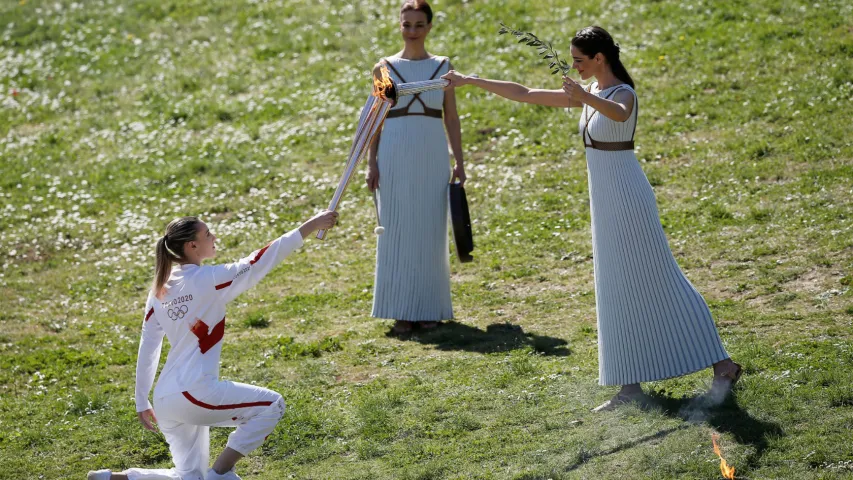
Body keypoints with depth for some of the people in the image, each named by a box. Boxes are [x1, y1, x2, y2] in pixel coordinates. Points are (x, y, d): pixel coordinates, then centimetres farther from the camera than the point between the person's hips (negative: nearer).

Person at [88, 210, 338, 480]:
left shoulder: (160, 288, 11)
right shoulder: (208, 279, -9)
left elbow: (147, 349, 14)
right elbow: (260, 262, -10)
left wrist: (142, 403, 21)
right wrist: (310, 226, -7)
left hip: (164, 401, 8)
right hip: (194, 393, -8)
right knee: (271, 405, 1)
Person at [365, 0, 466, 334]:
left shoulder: (442, 66, 6)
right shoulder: (384, 68, 3)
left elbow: (451, 118, 7)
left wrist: (459, 162, 2)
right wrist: (371, 162, -2)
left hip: (432, 159, 1)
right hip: (395, 159, -1)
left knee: (431, 232, 4)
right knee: (397, 232, 1)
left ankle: (430, 307, 13)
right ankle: (402, 310, 8)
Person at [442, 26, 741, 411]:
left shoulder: (624, 94, -14)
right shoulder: (588, 95, 9)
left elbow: (619, 114, -41)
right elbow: (525, 95, 14)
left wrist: (586, 98, -60)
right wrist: (471, 81, 15)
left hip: (628, 198, -9)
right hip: (605, 202, 9)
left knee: (660, 284, -5)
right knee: (617, 291, 8)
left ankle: (722, 367, 3)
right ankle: (630, 386, 12)